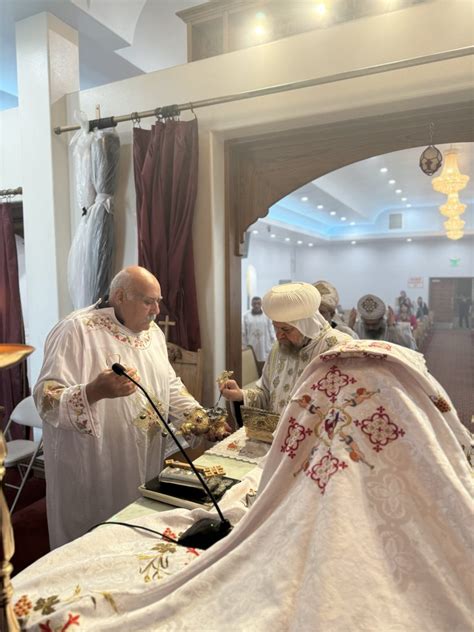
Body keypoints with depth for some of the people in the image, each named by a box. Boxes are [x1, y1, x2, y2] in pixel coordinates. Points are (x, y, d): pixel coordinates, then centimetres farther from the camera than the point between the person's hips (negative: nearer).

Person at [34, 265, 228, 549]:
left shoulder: (152, 331, 6)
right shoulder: (77, 330, -17)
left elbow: (170, 383, 15)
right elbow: (46, 398, -21)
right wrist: (95, 391, -39)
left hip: (145, 463, 6)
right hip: (92, 469, -6)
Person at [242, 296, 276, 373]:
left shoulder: (266, 315, 2)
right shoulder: (246, 315, 3)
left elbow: (271, 330, 3)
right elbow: (243, 332, 5)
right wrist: (244, 346, 4)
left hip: (264, 346, 0)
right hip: (251, 346, 0)